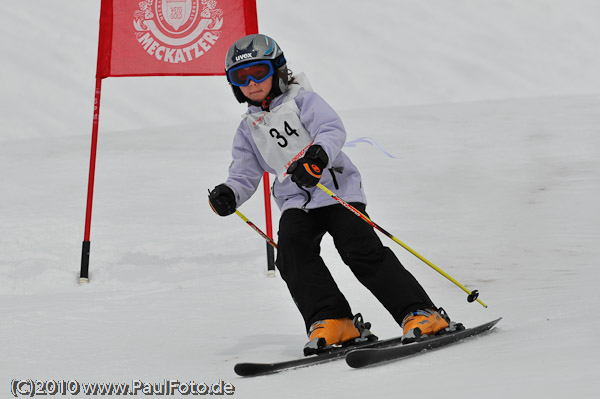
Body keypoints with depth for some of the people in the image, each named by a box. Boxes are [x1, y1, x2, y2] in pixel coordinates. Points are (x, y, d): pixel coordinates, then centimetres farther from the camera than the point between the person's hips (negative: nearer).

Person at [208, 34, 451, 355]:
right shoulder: (249, 129, 19)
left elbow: (333, 129, -12)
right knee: (292, 249, -23)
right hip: (296, 202, 5)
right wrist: (229, 194, -8)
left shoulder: (301, 99, 4)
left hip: (337, 188, -4)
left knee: (362, 250, -18)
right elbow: (245, 174, 16)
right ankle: (331, 321, -18)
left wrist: (317, 154, -34)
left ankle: (420, 314, -14)